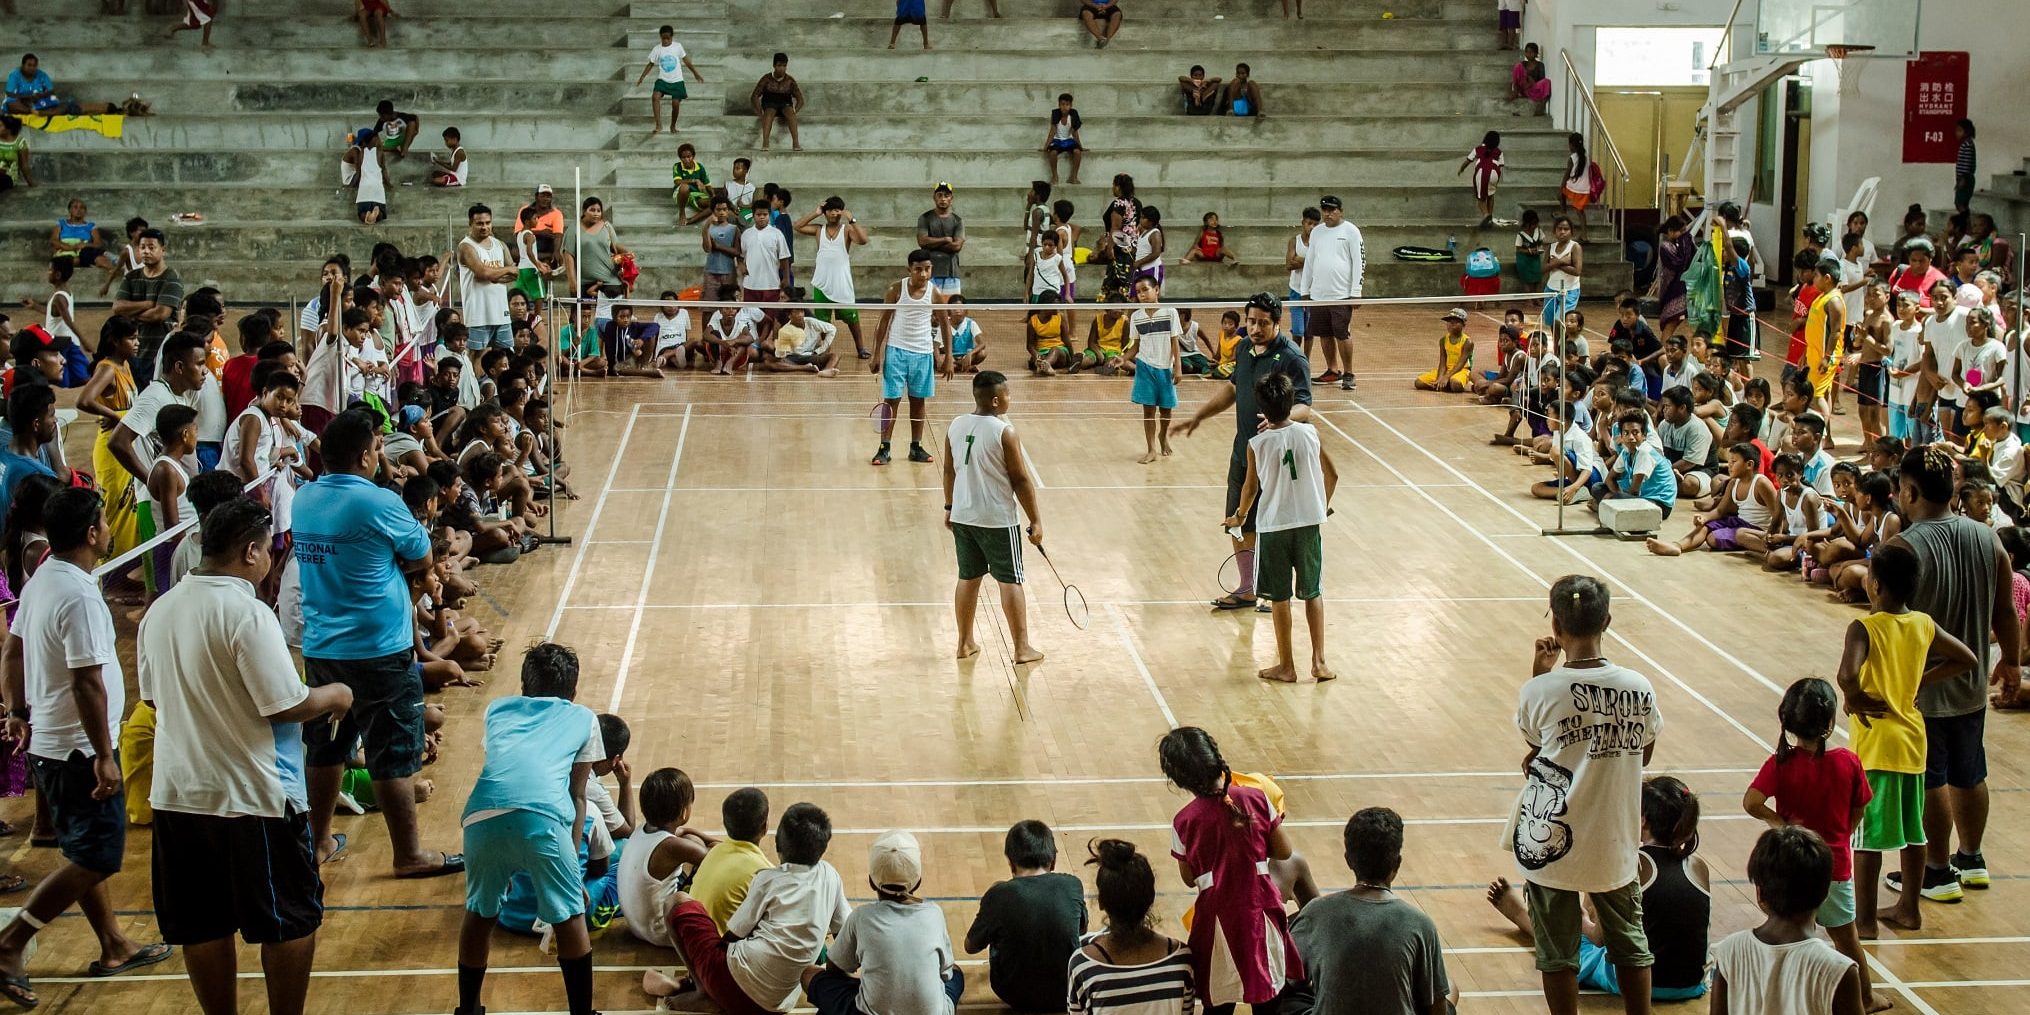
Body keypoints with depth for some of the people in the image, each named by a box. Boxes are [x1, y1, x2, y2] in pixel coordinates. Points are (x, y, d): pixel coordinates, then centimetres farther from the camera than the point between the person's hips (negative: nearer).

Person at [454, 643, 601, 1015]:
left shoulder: (498, 709, 34)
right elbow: (576, 796, 27)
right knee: (569, 918, 14)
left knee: (480, 914, 24)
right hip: (542, 816, -3)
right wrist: (571, 855, 32)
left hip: (484, 815, 3)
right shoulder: (583, 718, 28)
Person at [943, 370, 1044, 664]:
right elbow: (1021, 480, -13)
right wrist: (1035, 520, -6)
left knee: (968, 578, 16)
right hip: (997, 520, -6)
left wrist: (950, 506, 24)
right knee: (1010, 581, 3)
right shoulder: (1004, 433, -17)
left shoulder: (956, 426, 0)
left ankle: (965, 643, 23)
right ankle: (1022, 648, 6)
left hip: (962, 516, 6)